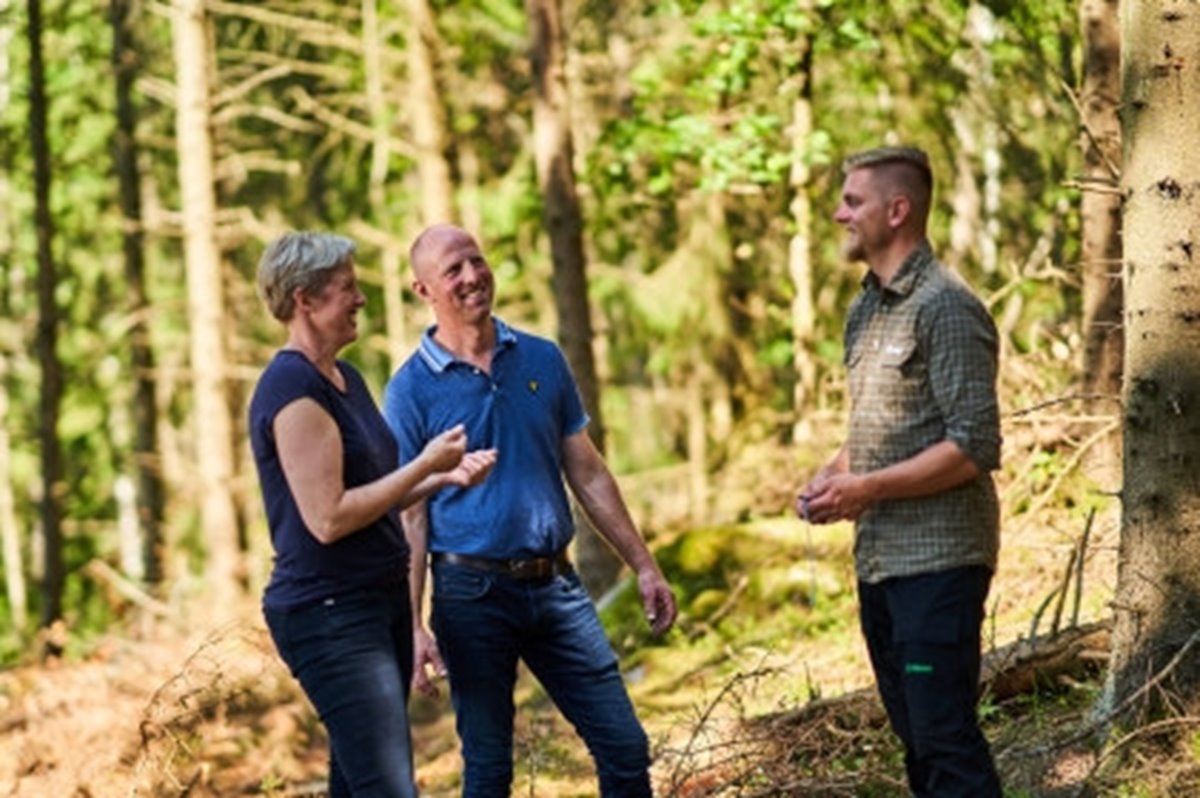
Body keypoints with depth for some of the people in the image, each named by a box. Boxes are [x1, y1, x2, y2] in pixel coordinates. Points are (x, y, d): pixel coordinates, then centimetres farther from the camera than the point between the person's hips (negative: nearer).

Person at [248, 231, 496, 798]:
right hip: (330, 616, -10)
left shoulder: (345, 379, 13)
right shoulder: (293, 390, -16)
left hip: (379, 602, 10)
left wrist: (445, 477, 7)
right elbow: (328, 518, -21)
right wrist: (424, 465, -14)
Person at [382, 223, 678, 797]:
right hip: (473, 594, -4)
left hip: (556, 586, 4)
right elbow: (409, 516, -6)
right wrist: (413, 626, -13)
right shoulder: (411, 389, -4)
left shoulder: (543, 360, 7)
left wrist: (644, 566, 9)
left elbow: (587, 474, 12)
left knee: (626, 750, 2)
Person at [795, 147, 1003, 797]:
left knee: (945, 738, -11)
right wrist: (830, 475, 5)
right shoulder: (865, 311, 15)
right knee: (915, 737, 11)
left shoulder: (946, 309, -13)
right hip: (878, 560, 9)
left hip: (938, 559, -9)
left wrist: (867, 488, -18)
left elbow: (976, 446, -18)